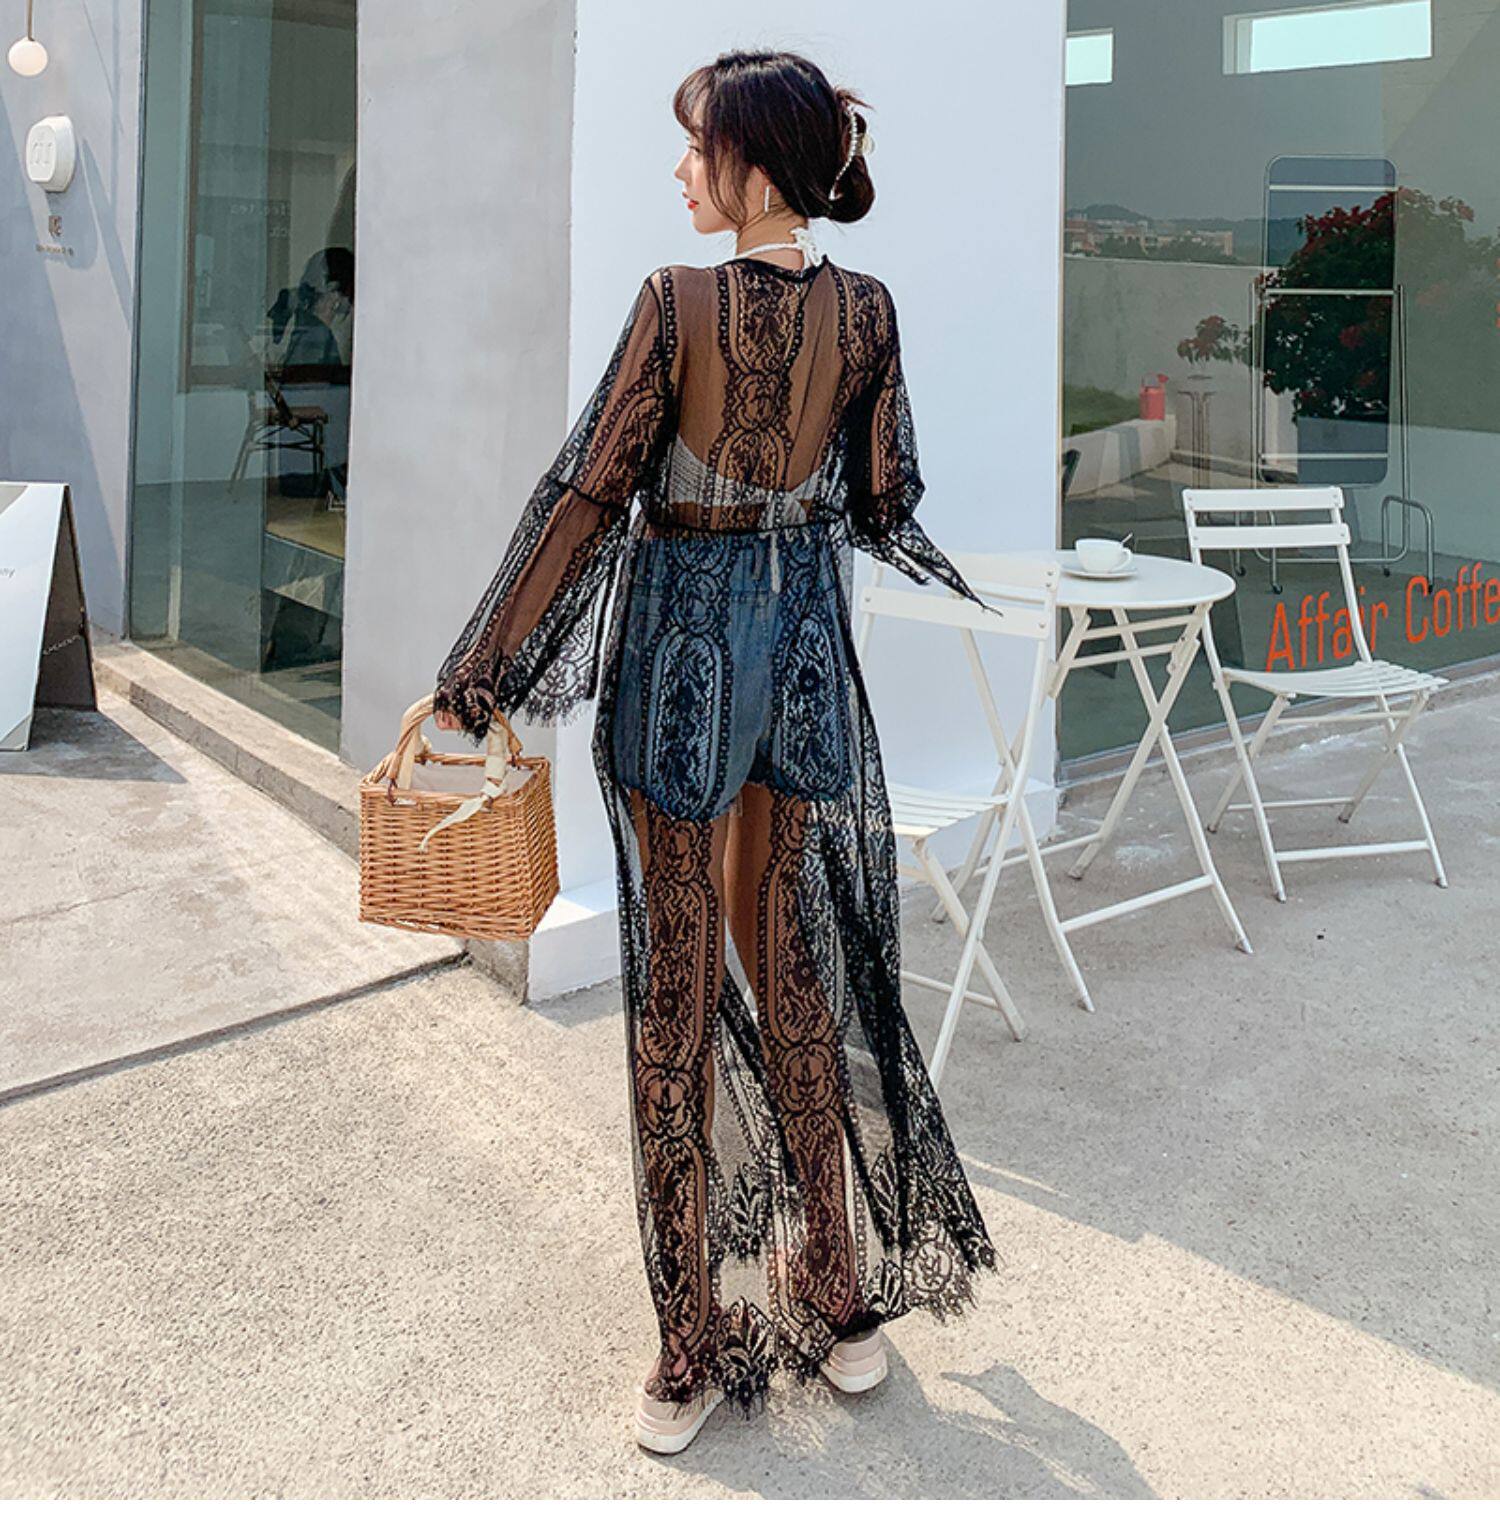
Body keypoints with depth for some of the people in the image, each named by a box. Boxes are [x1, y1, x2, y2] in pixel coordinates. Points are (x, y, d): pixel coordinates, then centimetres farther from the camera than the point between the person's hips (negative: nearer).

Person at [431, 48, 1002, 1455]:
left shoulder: (678, 302, -13)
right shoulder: (867, 310, 0)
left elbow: (586, 492, -14)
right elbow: (883, 506, 6)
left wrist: (468, 682, -8)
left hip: (681, 641, -4)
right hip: (806, 642, 5)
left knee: (677, 985, 4)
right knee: (792, 959, 17)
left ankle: (696, 1348, 13)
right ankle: (841, 1293, 28)